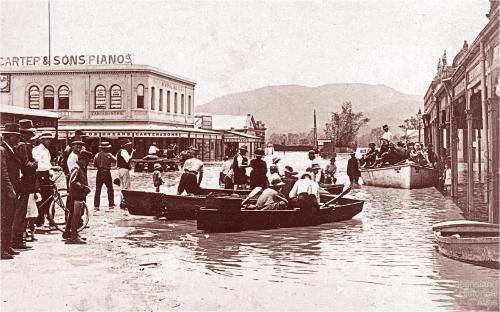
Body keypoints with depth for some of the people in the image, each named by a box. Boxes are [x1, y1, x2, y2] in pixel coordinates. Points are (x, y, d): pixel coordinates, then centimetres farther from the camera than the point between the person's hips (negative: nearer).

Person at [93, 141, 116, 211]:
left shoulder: (97, 155, 1)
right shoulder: (108, 155, -9)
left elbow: (94, 164, 4)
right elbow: (115, 161, -2)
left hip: (99, 173, 3)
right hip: (107, 173, -3)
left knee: (98, 190, 7)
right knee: (110, 189, 10)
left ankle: (96, 205, 3)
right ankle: (111, 205, 10)